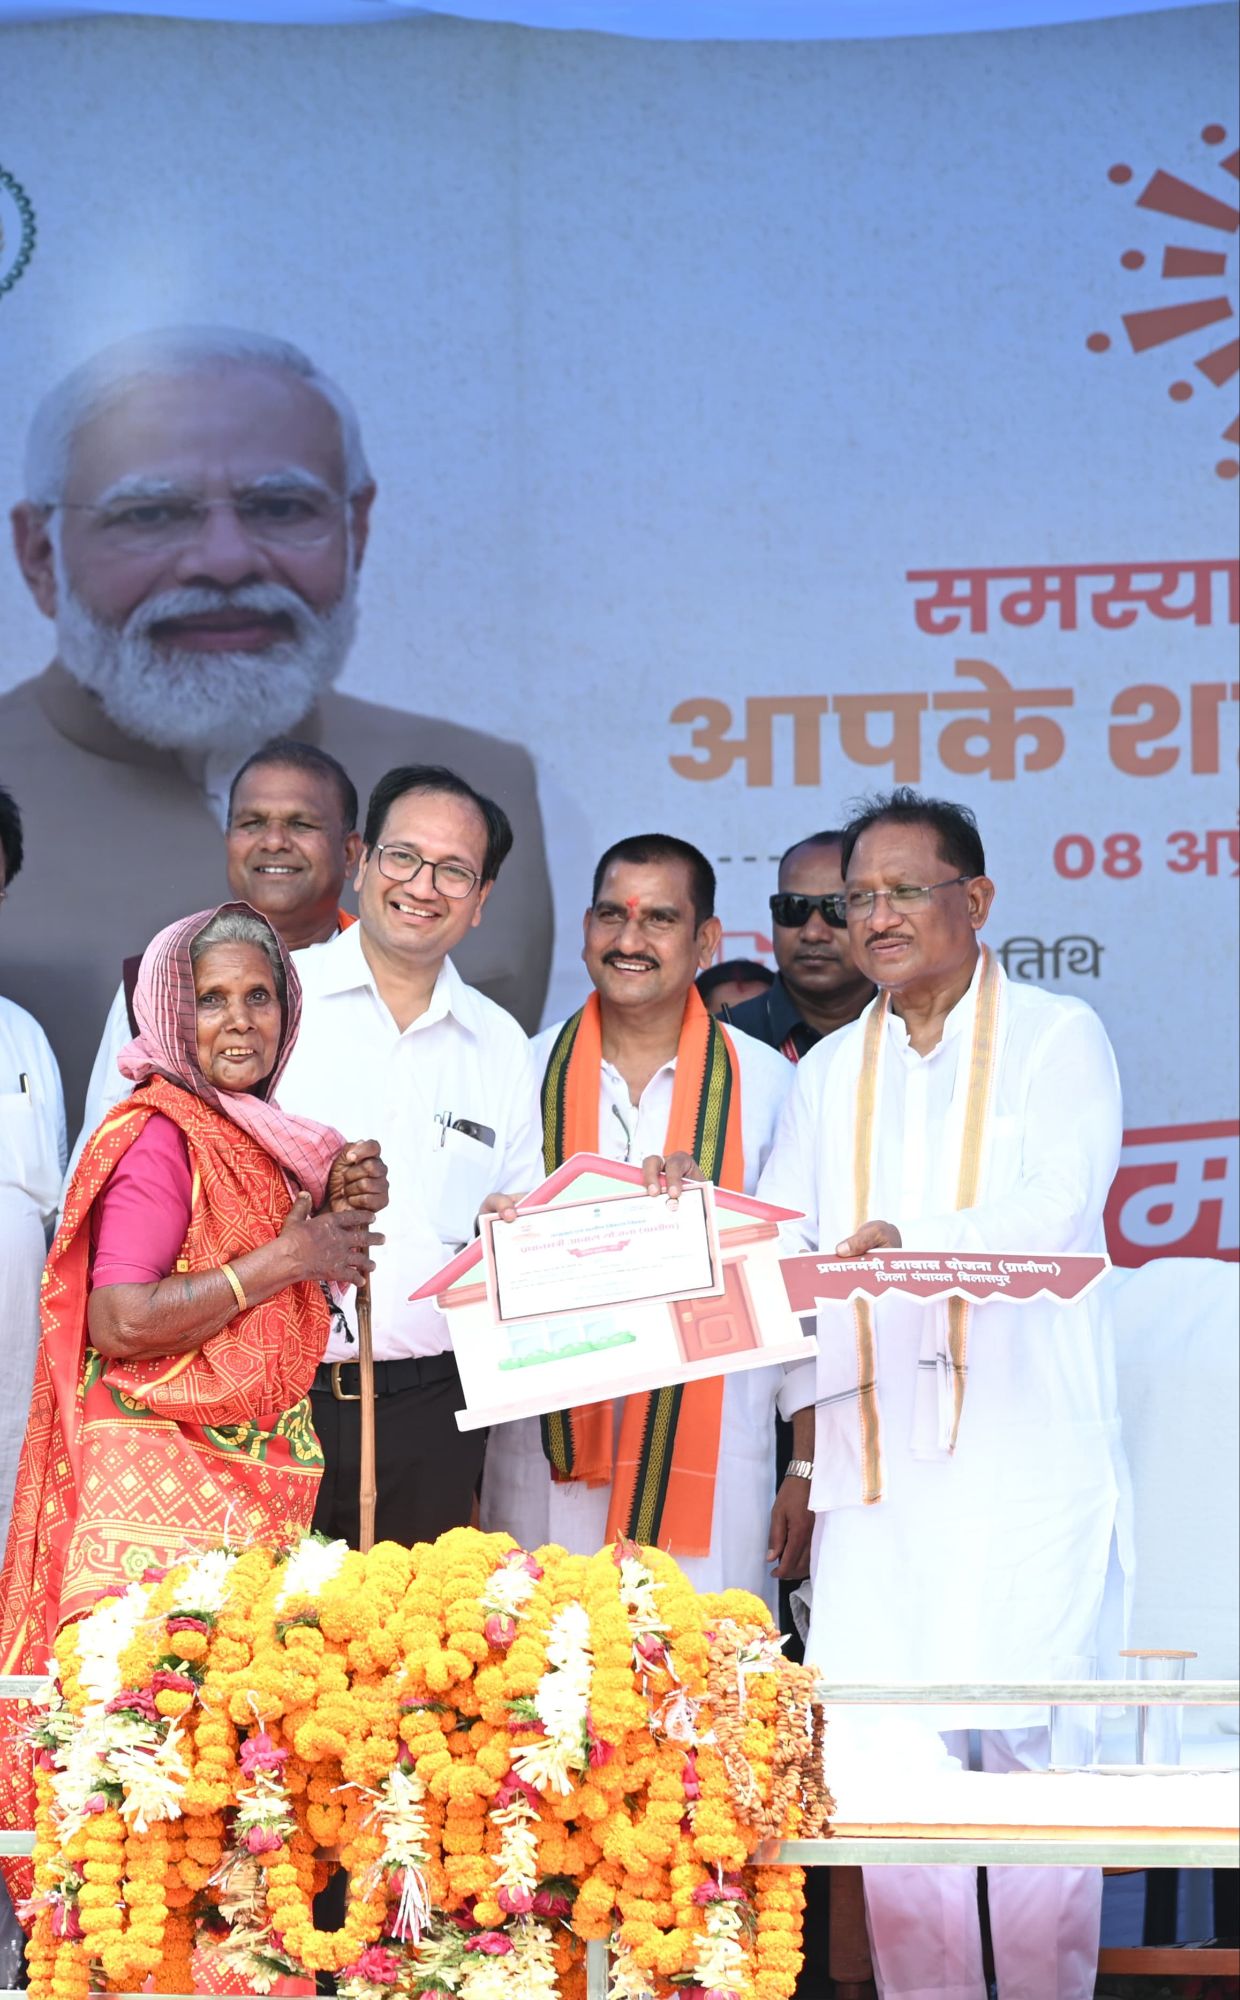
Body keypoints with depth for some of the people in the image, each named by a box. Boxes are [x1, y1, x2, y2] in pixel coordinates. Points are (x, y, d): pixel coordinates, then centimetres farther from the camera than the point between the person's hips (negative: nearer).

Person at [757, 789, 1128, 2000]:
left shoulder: (1057, 1036, 4)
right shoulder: (830, 1073, 19)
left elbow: (1052, 1213, -13)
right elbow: (777, 1250, 13)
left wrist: (911, 1242, -30)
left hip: (1027, 1454, -4)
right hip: (876, 1459, 4)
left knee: (1031, 1743, -4)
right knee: (886, 1759, 0)